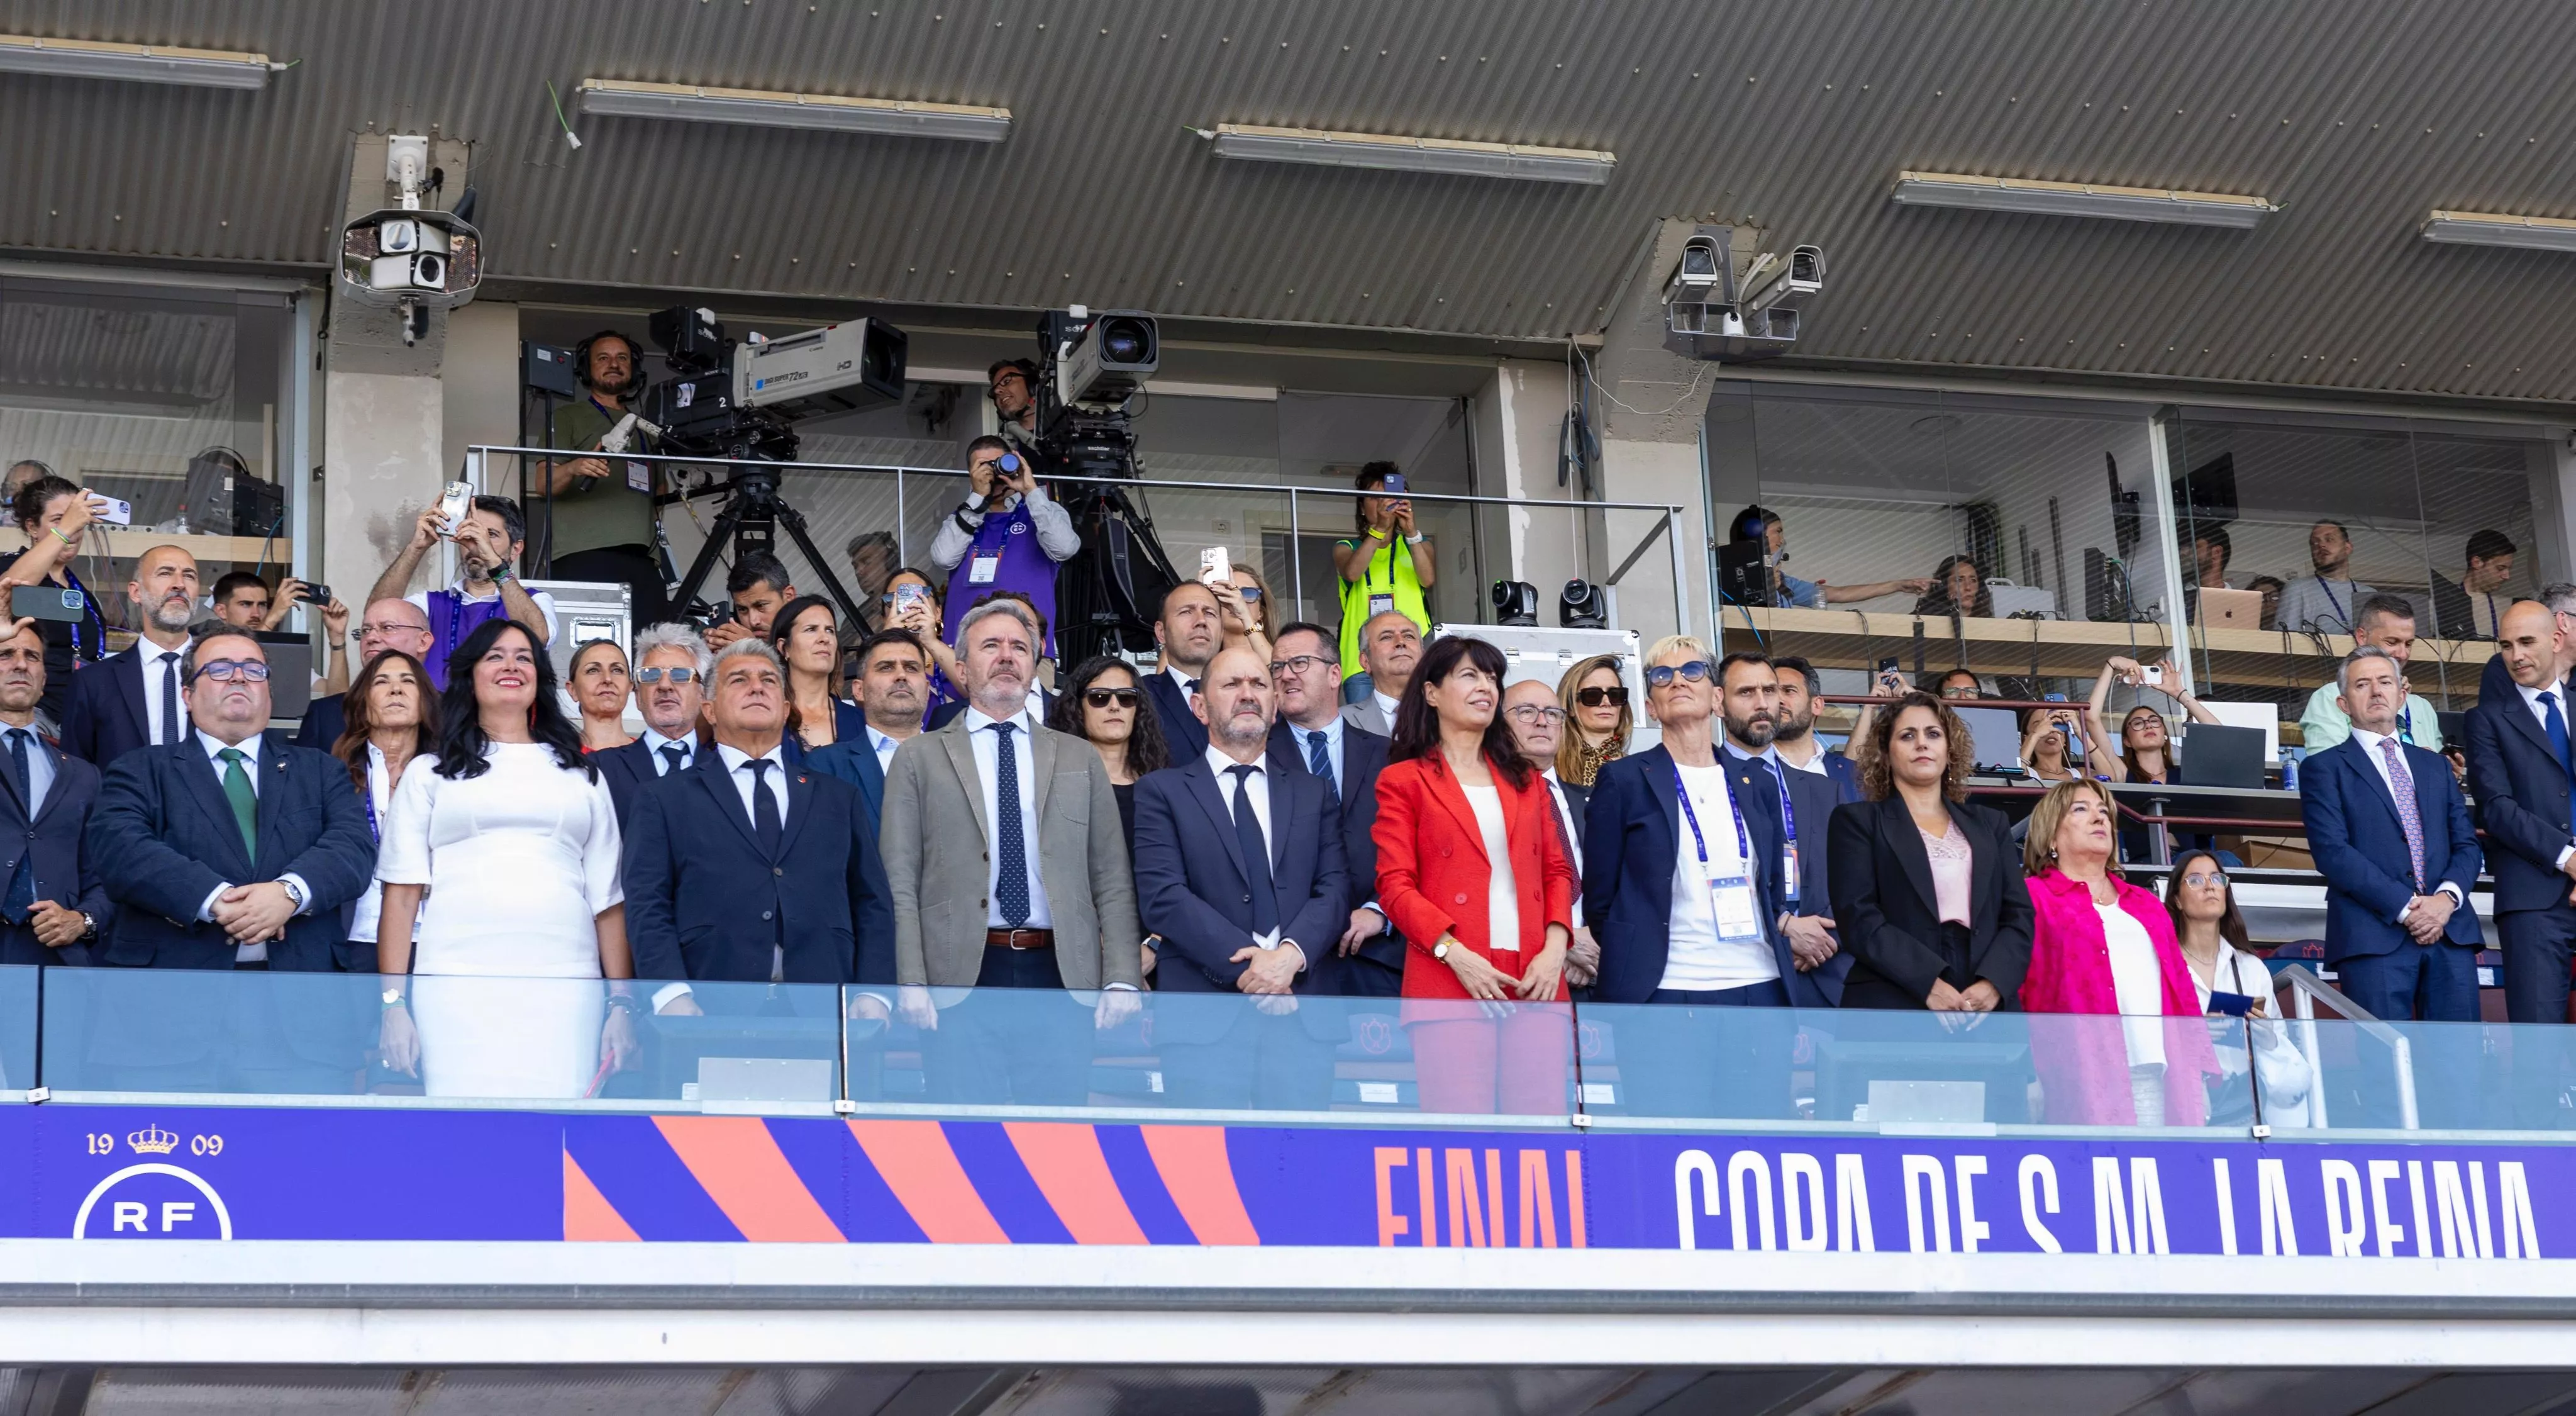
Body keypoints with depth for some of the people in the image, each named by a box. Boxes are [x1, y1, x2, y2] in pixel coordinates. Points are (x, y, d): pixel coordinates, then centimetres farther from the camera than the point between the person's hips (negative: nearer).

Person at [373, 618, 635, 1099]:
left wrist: (623, 1003, 5)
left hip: (565, 989, 1)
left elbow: (609, 900, 15)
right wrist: (393, 1002, -2)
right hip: (456, 987, -1)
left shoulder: (580, 775, 19)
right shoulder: (431, 774, 15)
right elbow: (402, 896, 9)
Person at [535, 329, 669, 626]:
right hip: (583, 556, -5)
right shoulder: (569, 417, 13)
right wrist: (574, 468, -21)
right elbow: (544, 484, 1)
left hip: (640, 557, 5)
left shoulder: (645, 427, 28)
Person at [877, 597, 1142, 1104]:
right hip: (962, 978, -2)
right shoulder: (919, 759, 9)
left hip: (1062, 977, 2)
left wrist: (1122, 981, 0)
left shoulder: (1081, 760, 15)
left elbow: (1113, 883, 11)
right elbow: (900, 884, 3)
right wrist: (911, 983, -8)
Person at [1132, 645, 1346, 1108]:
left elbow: (1334, 889, 8)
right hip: (1203, 1017, -3)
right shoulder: (1162, 791, 8)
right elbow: (1162, 897, -4)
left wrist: (1292, 954, -12)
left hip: (1301, 1014, 3)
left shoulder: (1313, 794, 19)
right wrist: (1246, 965, -12)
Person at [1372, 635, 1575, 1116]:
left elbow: (1556, 871, 18)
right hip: (1449, 982, -4)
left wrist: (1555, 947, 0)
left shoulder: (1524, 780, 23)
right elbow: (1395, 885, 0)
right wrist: (1454, 953, -13)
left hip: (1536, 980, 4)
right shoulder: (1404, 781, 9)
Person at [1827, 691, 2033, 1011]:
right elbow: (1858, 918, -3)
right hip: (1893, 1009, -3)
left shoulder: (1989, 824, 22)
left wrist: (1993, 984, -8)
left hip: (1985, 1006, 3)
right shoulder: (1858, 821, 10)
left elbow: (2019, 915, 12)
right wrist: (1928, 984, -15)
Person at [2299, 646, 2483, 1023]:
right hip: (2374, 936, -4)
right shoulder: (2324, 768, 8)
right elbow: (2332, 851, -5)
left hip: (2450, 931, 4)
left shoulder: (2435, 766, 25)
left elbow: (2466, 843, 16)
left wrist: (2447, 897, -6)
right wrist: (2406, 907, -13)